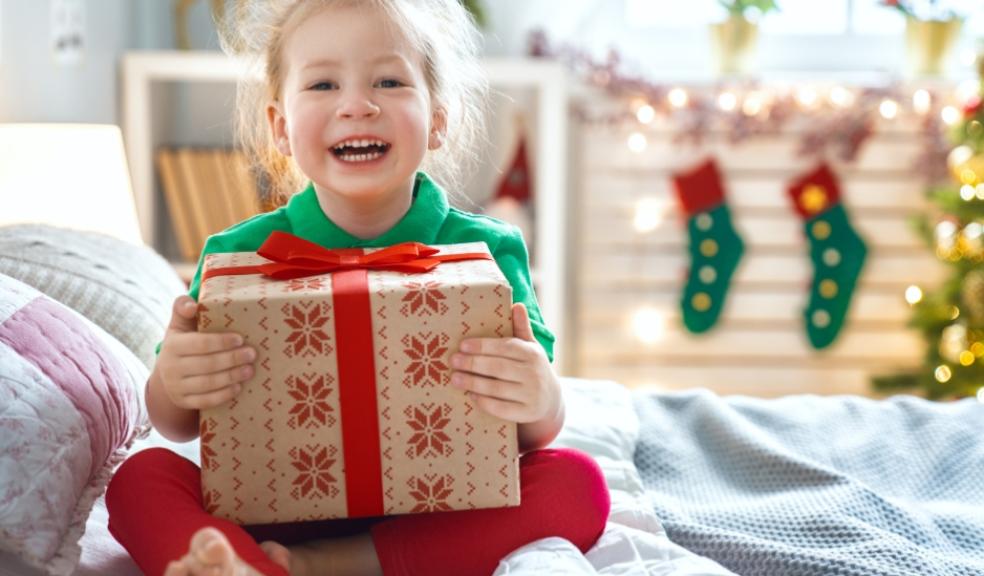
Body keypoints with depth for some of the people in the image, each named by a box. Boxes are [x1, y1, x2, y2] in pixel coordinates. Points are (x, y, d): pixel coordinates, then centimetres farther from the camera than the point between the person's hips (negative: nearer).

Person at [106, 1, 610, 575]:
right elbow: (180, 425, 2)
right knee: (140, 481, -19)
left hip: (438, 510, 0)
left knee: (577, 484, -24)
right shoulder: (242, 253, -4)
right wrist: (171, 387, -23)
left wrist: (541, 401, -31)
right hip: (279, 506, 1)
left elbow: (536, 434, -6)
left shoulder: (486, 250, -6)